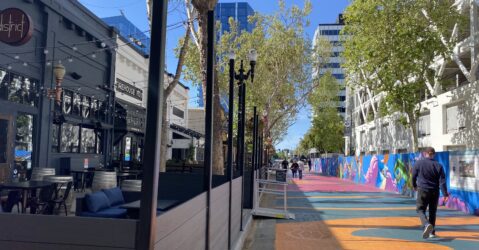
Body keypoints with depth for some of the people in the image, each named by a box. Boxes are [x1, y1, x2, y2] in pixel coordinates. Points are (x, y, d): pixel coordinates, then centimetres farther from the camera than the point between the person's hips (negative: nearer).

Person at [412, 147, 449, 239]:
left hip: (423, 190, -3)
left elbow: (413, 176, 5)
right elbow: (442, 181, -4)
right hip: (435, 192, 3)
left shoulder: (418, 163, -3)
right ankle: (432, 232, 21)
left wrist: (414, 186, 24)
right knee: (432, 211, 15)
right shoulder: (438, 165, 1)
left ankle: (427, 224, -27)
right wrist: (445, 194, -4)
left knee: (420, 210, 1)